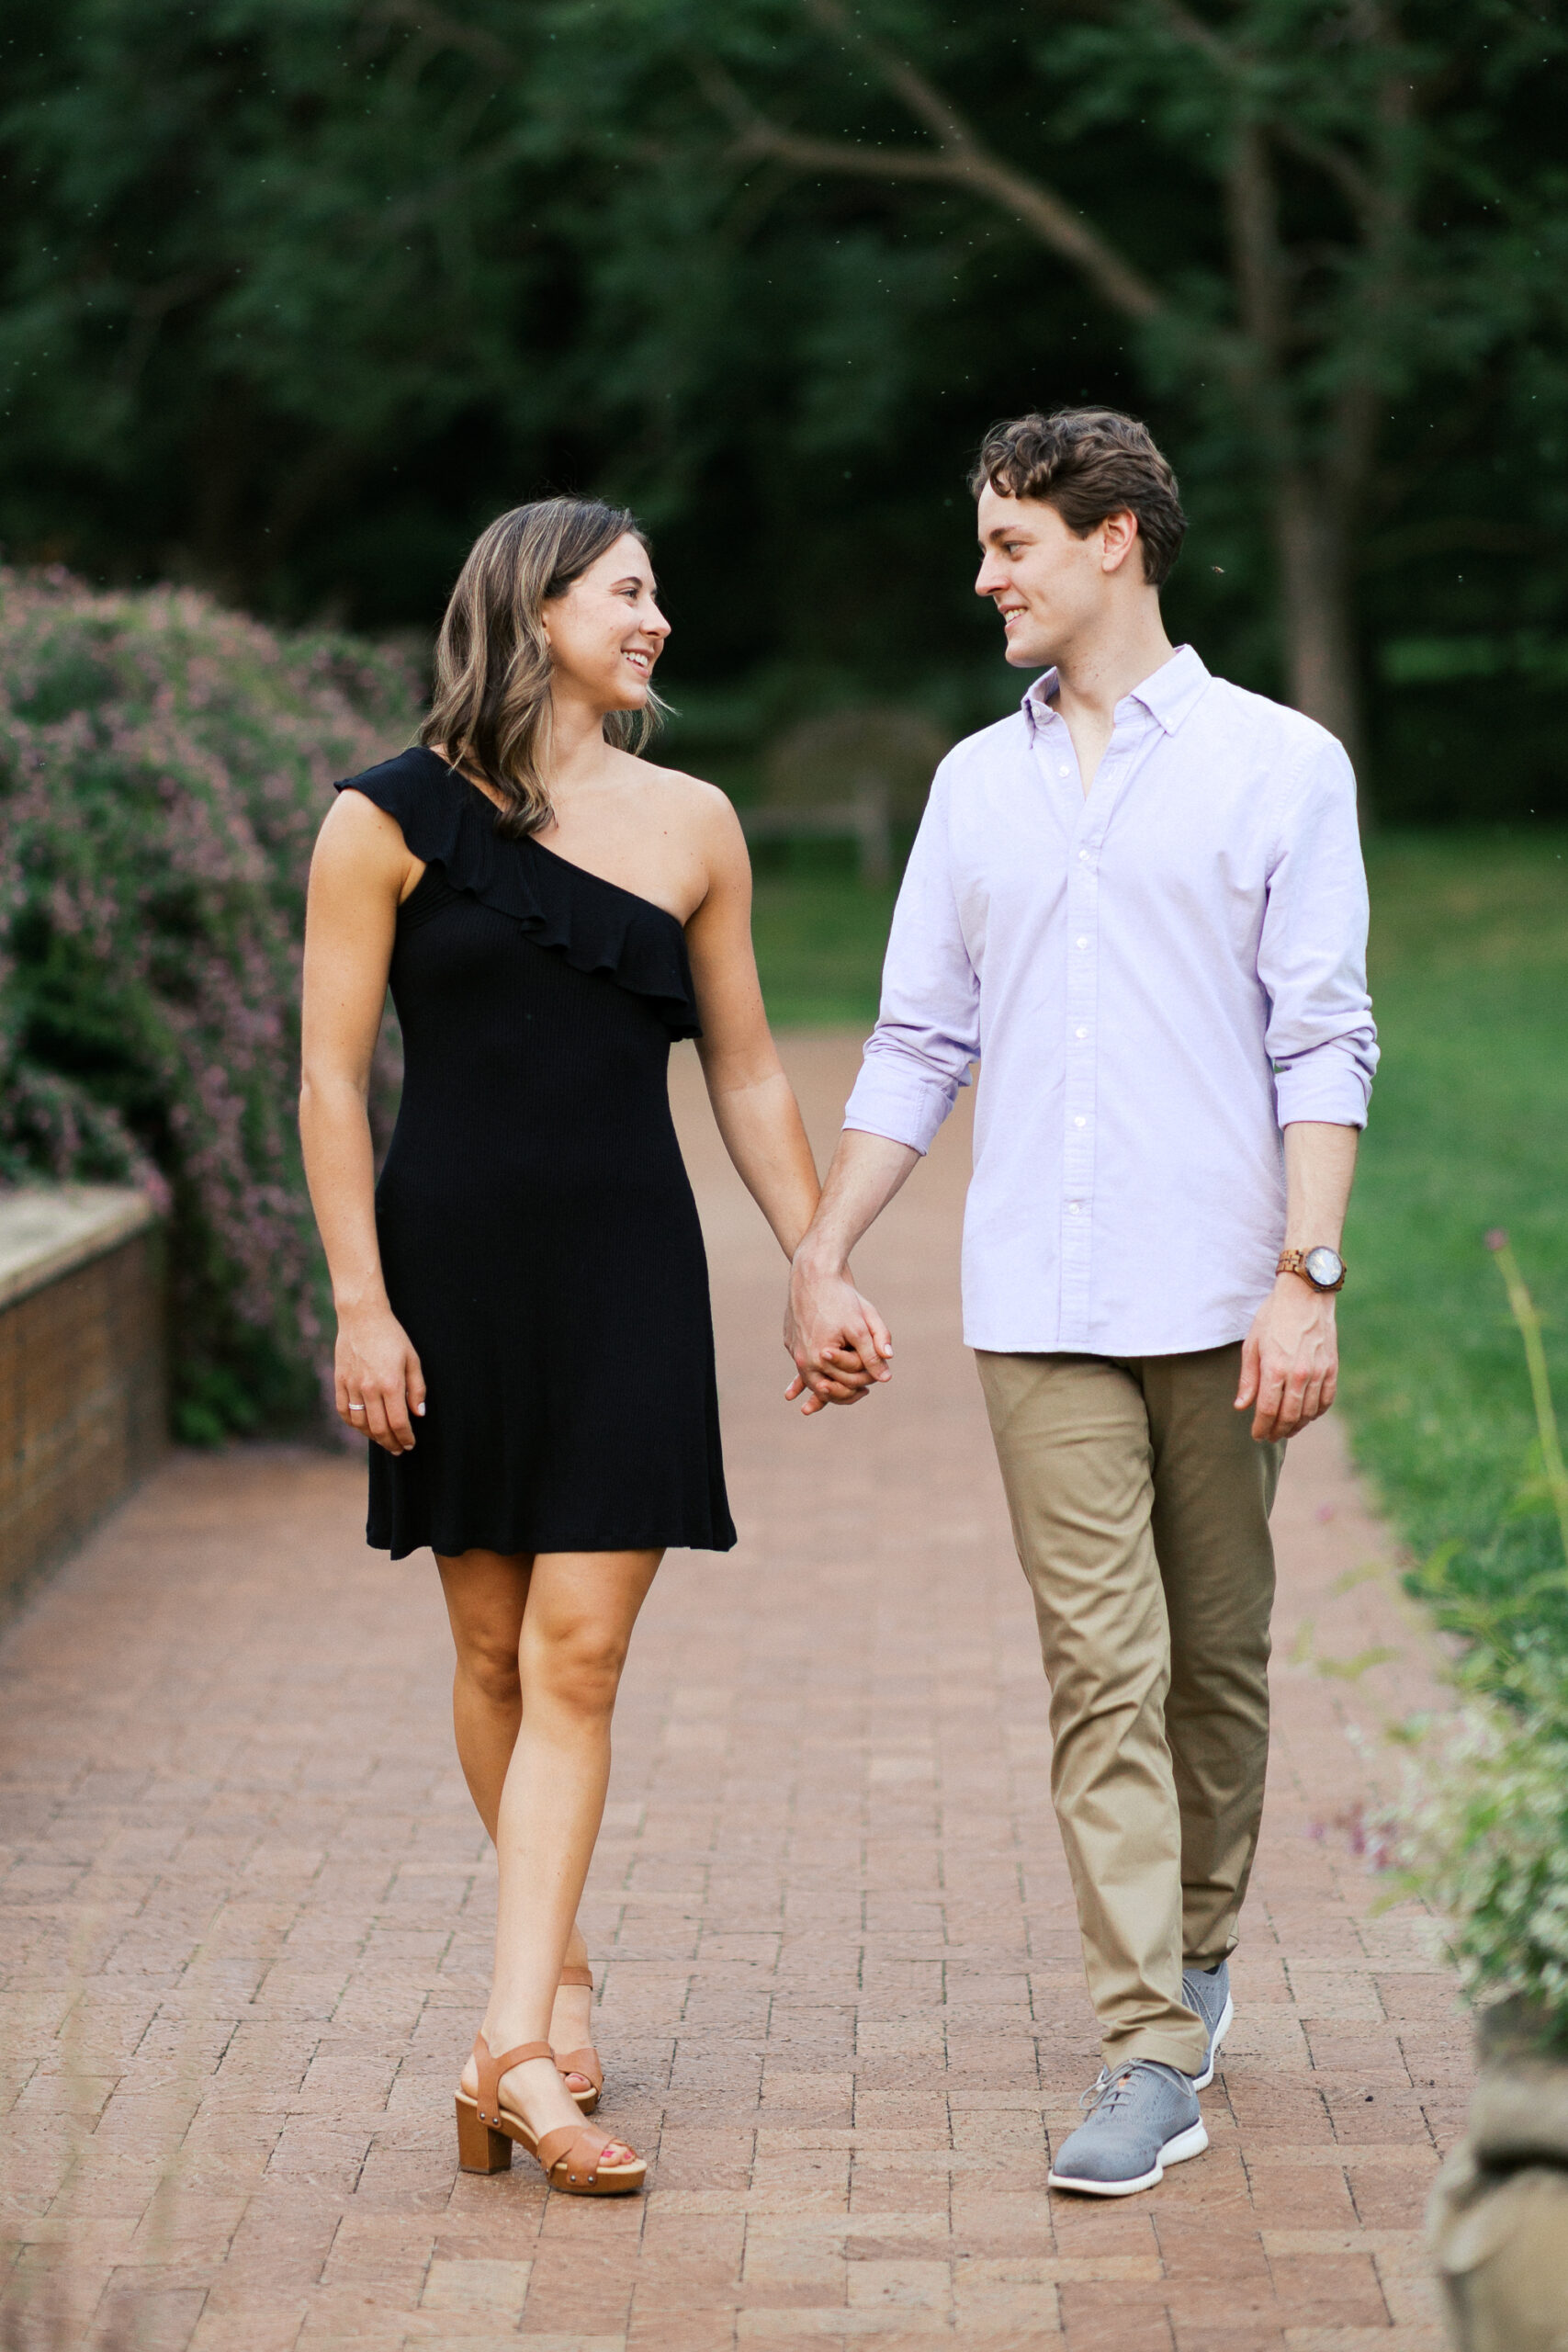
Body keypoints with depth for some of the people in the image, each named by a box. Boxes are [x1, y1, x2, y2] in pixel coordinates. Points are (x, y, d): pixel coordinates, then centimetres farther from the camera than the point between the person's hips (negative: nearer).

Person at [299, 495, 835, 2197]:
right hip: (457, 1260, -1)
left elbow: (745, 1071, 15)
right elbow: (332, 1075, -2)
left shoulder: (691, 825, 9)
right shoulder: (389, 820, -1)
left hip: (629, 1272, 1)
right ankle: (562, 1970, 24)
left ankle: (517, 2041, -10)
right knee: (493, 1652, 6)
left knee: (577, 1657, -7)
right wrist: (361, 1302, -8)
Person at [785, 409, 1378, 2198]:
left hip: (1217, 1299, -2)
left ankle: (1198, 1945, 30)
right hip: (1039, 1307, 2)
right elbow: (917, 1045, 16)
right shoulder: (979, 781, 14)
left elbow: (1323, 1043, -4)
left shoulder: (1277, 764, 2)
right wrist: (822, 1260, 12)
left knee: (1219, 1659, 8)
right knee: (1102, 1670, -5)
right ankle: (1152, 2052, -5)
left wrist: (1306, 1275, -13)